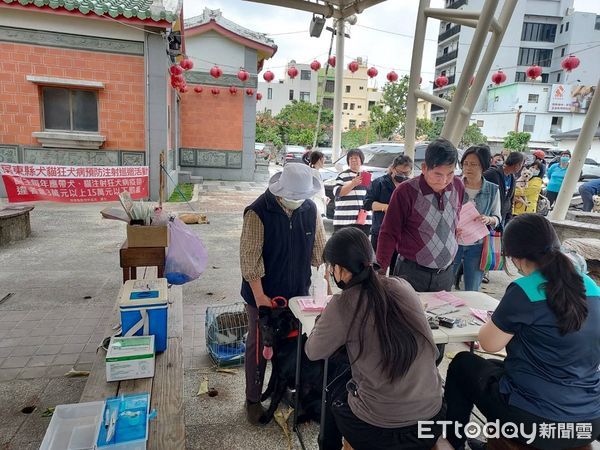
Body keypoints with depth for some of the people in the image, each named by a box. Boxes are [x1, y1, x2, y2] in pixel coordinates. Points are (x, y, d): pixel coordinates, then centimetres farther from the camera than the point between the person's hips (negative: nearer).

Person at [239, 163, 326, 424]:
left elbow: (320, 248, 4)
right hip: (264, 295, -4)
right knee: (259, 346, 12)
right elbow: (250, 258, -20)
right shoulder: (258, 213, -19)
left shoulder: (310, 209, -4)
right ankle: (253, 400, 32)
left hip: (299, 292, 5)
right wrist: (260, 296, -19)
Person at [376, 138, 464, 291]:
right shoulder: (406, 191, -16)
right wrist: (380, 271, -18)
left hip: (446, 274, 5)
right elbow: (389, 233, -14)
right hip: (411, 273, -5)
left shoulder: (458, 186, -1)